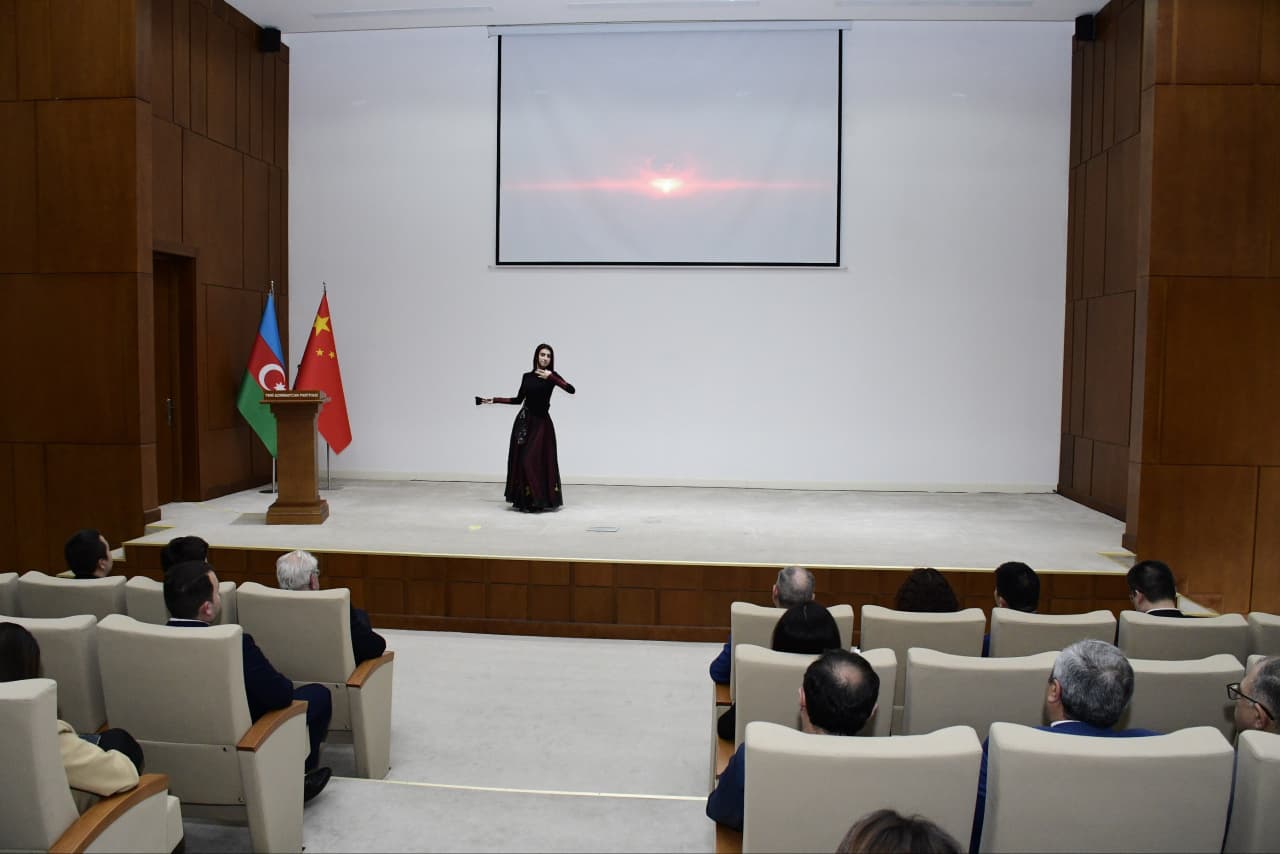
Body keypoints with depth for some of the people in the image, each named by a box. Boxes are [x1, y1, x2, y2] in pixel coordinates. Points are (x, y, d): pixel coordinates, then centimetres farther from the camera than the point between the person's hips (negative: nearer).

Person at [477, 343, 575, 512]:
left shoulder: (552, 376, -1)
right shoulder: (527, 376, 8)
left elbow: (571, 390, -16)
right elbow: (519, 399, 18)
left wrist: (551, 377, -21)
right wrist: (494, 400, 18)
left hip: (541, 422, -4)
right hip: (524, 421, 4)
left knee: (536, 461, -8)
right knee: (520, 460, 2)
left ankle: (538, 501, 1)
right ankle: (523, 500, 10)